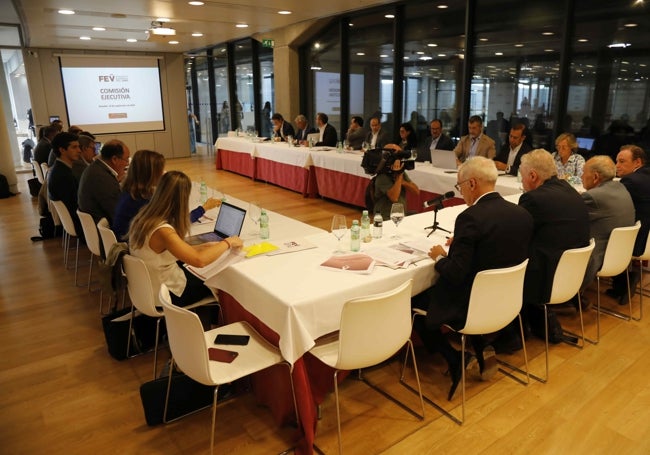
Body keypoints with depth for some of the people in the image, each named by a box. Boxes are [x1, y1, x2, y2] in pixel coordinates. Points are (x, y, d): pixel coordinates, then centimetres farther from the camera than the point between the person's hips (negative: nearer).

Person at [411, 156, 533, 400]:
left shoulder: (470, 217, -25)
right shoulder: (523, 214, -3)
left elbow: (455, 274, -25)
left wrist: (440, 257, -4)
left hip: (470, 307, -8)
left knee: (413, 300, 12)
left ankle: (454, 361, 6)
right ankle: (481, 350, 20)